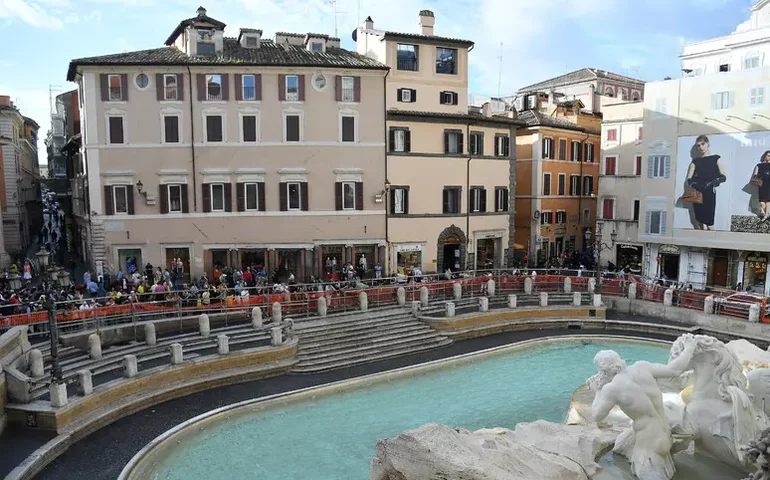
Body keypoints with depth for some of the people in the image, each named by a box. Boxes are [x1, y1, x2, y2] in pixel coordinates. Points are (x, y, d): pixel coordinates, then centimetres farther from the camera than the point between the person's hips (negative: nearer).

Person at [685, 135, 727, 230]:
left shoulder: (715, 158, 8)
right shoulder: (695, 161, 13)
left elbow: (723, 177, 1)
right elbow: (688, 179, 8)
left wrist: (713, 182, -18)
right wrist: (693, 183, -14)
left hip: (710, 194, -2)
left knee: (709, 223, -9)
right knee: (699, 223, 3)